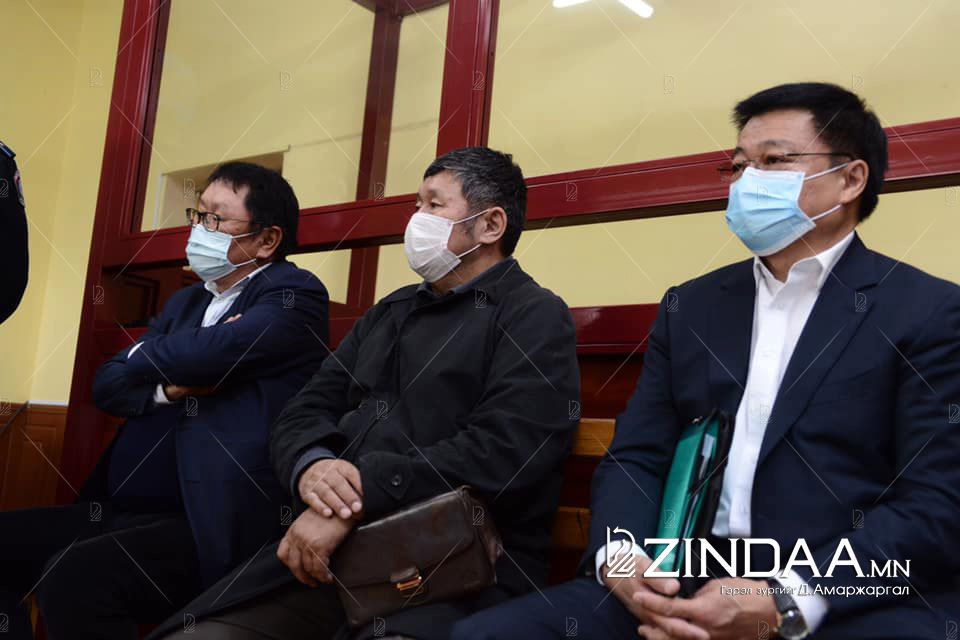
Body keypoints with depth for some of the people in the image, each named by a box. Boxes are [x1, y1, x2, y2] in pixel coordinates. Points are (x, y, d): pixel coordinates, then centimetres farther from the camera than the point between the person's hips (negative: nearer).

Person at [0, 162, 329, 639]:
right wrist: (167, 388, -7)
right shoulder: (185, 302, 22)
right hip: (128, 509, 9)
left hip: (219, 527, -8)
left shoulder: (295, 296, -4)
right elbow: (107, 385, 15)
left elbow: (204, 355, -20)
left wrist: (142, 357, 2)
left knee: (74, 575, -29)